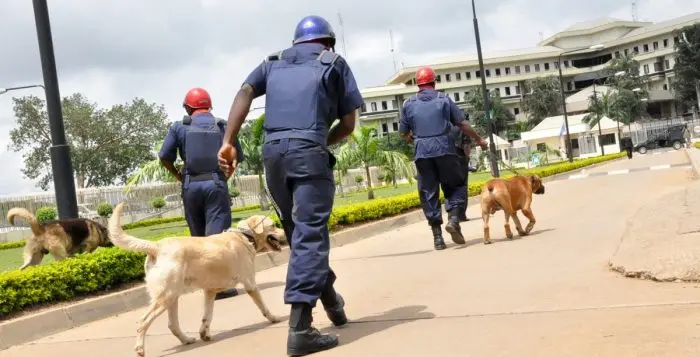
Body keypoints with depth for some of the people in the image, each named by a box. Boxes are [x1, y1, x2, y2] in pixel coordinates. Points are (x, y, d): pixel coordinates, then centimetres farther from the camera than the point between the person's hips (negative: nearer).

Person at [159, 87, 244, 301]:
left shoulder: (179, 127, 5)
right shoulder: (222, 126, 7)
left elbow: (164, 156, 0)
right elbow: (237, 156, 2)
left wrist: (178, 175, 16)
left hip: (191, 186, 1)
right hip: (216, 184, -1)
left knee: (198, 236, 12)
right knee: (218, 234, -4)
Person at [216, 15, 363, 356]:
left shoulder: (274, 62, 25)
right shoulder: (334, 63, 17)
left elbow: (245, 92, 6)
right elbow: (348, 124, 12)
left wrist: (228, 142, -3)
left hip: (271, 151, 4)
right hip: (309, 151, -4)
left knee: (298, 231, 18)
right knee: (309, 234, -8)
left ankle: (329, 297, 33)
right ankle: (300, 328, -15)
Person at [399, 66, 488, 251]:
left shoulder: (408, 104, 8)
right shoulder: (444, 99, 5)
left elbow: (403, 134, 10)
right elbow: (463, 124, 4)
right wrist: (479, 140, 16)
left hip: (422, 153, 1)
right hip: (444, 150, -1)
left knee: (429, 193, 6)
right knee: (456, 185, 13)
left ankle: (437, 236, 4)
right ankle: (453, 219, -10)